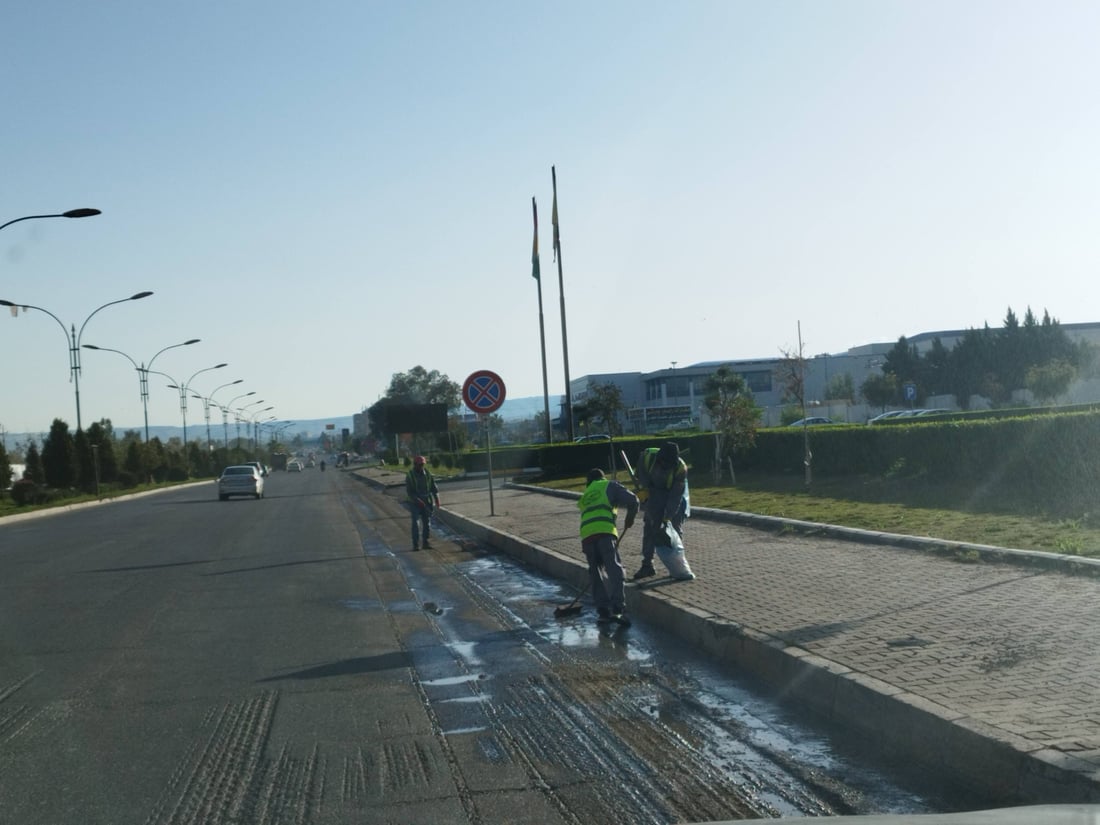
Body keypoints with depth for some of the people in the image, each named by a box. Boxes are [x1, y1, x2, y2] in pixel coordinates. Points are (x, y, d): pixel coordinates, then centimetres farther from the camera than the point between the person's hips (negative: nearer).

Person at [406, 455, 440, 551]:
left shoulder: (428, 473, 0)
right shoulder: (410, 475, -9)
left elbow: (434, 487, 2)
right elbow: (409, 492, -13)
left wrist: (437, 499, -10)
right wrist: (418, 501, -23)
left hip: (427, 502, 3)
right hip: (415, 502, -3)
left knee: (427, 523, 4)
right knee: (416, 523, -10)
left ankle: (426, 542, 12)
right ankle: (416, 544, -7)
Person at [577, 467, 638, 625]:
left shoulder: (584, 497, 35)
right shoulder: (609, 486, 20)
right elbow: (632, 500, 9)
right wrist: (630, 517, 26)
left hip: (586, 535, 5)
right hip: (605, 531, -5)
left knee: (596, 573, 12)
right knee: (615, 569, -9)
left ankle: (603, 611, 4)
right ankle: (617, 609, -24)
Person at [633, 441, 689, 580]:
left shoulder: (681, 468, -31)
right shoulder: (647, 455, -26)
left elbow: (676, 495, -27)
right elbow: (641, 470, -2)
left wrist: (668, 516, -28)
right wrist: (644, 487, -8)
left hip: (674, 495, -2)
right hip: (654, 493, 2)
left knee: (676, 527, -6)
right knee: (650, 527, 0)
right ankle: (647, 564, 3)